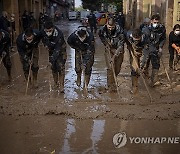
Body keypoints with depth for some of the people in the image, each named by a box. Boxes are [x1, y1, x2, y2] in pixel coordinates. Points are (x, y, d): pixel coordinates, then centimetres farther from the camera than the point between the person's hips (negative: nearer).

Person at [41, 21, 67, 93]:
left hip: (60, 50, -5)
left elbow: (57, 49, -36)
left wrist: (52, 60, -39)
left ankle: (61, 86, -12)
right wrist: (46, 44, -4)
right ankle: (56, 83, 24)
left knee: (61, 67, -14)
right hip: (51, 49, 5)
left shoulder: (59, 34, -37)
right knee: (53, 67, 7)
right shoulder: (43, 32, -19)